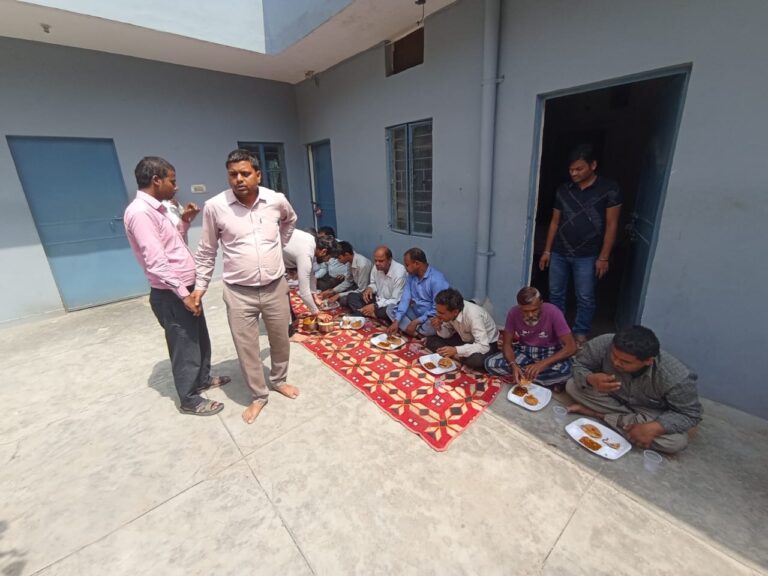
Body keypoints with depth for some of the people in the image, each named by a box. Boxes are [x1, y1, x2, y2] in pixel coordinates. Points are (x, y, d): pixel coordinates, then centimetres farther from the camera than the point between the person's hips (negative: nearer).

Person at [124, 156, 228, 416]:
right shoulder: (140, 212, -20)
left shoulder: (156, 208, 11)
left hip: (185, 288, 10)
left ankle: (203, 378, 42)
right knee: (185, 347, 5)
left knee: (200, 338, 22)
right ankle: (190, 400, 23)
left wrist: (184, 220, 9)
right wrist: (183, 293, -22)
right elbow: (156, 263, -25)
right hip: (171, 295, -9)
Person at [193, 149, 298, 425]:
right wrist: (200, 286, 4)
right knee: (246, 348, 10)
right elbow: (206, 251, 3)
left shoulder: (277, 200, -6)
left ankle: (279, 380, 44)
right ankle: (259, 395, 33)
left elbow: (290, 220, 20)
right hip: (239, 293, -1)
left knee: (281, 340, 17)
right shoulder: (214, 206, -10)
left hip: (276, 287, 2)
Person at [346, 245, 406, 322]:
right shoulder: (377, 267, -7)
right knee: (351, 297, -10)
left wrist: (375, 306, -27)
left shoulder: (399, 272, -25)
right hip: (377, 298, 7)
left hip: (391, 304, -7)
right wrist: (369, 288, -11)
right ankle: (374, 315, -27)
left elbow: (396, 301, -23)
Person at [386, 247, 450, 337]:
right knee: (390, 309, -6)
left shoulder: (437, 279, -25)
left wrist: (416, 322, -24)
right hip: (416, 311, 7)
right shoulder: (411, 275, -2)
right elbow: (405, 298, -6)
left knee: (430, 326, -39)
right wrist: (396, 321, -16)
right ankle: (420, 335, -18)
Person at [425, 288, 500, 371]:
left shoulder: (473, 315, -36)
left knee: (477, 360, -39)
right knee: (431, 340, -8)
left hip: (486, 344, -6)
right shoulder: (448, 310, -18)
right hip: (465, 338, 6)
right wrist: (439, 328, -23)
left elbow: (483, 347, -37)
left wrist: (456, 350, -42)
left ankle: (456, 357, -10)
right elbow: (448, 334, -2)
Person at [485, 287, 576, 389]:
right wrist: (513, 365, -30)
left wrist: (542, 364, -37)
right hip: (524, 351, 3)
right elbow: (507, 344, -10)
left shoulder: (553, 313, -24)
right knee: (490, 364, -21)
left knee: (564, 370, -37)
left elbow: (571, 347, -25)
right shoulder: (513, 313, -17)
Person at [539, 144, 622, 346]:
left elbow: (611, 225, -5)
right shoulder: (563, 190, 5)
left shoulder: (609, 189, -6)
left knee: (585, 298, 6)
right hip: (559, 253, 4)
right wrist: (547, 250, 7)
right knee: (556, 293, 12)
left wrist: (603, 257, -9)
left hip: (587, 256, -3)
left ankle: (580, 334, 23)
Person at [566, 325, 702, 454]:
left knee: (677, 441, -29)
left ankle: (599, 414, -14)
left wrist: (652, 428, -36)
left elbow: (690, 414, -20)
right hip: (611, 397, 1)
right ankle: (632, 419, -7)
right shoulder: (602, 344, -33)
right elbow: (579, 365, -18)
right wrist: (591, 379, -42)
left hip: (649, 412, 0)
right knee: (572, 385, -21)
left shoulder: (677, 377, -34)